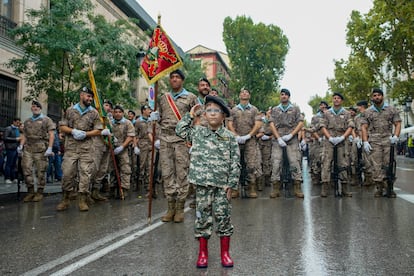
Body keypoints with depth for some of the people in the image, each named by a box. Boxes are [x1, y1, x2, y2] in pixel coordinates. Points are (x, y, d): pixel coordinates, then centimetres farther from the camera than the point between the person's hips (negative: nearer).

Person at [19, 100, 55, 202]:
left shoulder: (46, 120, 5)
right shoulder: (27, 121, 21)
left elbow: (51, 135, -3)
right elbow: (24, 135, 21)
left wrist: (50, 148, -13)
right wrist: (21, 145, 5)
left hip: (41, 149, -4)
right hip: (28, 149, 5)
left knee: (41, 171, -2)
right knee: (26, 169, -1)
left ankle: (40, 192, 7)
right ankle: (30, 191, 9)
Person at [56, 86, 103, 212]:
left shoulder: (94, 112, 8)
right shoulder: (70, 110, 10)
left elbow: (98, 130, 5)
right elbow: (62, 127, 8)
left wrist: (85, 134, -10)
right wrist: (73, 131, -10)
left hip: (86, 148, 0)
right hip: (71, 147, 0)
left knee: (85, 174, -2)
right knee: (67, 172, -1)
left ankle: (83, 200, 5)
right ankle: (65, 199, 12)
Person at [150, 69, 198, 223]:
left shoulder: (191, 98, 5)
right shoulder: (163, 98, 17)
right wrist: (155, 117, 2)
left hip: (182, 138, -3)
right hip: (165, 138, 4)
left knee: (182, 173, -3)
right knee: (167, 173, 3)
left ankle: (180, 208, 5)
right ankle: (171, 207, 11)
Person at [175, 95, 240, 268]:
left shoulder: (229, 137, 1)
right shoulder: (197, 133, 7)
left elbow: (235, 163, 0)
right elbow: (180, 130, 19)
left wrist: (231, 185, -5)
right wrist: (190, 115, 13)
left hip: (222, 184, -1)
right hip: (202, 183, 1)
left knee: (223, 216, 5)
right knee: (202, 216, 7)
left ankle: (225, 253, 19)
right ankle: (203, 253, 20)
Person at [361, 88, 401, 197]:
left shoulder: (392, 110, 11)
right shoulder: (368, 112, 11)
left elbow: (397, 124, 8)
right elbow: (364, 127, 6)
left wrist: (396, 136, -9)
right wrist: (365, 142, -5)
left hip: (389, 140, 0)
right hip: (374, 141, 0)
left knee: (389, 165, -1)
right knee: (376, 166, -2)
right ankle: (379, 188, 5)